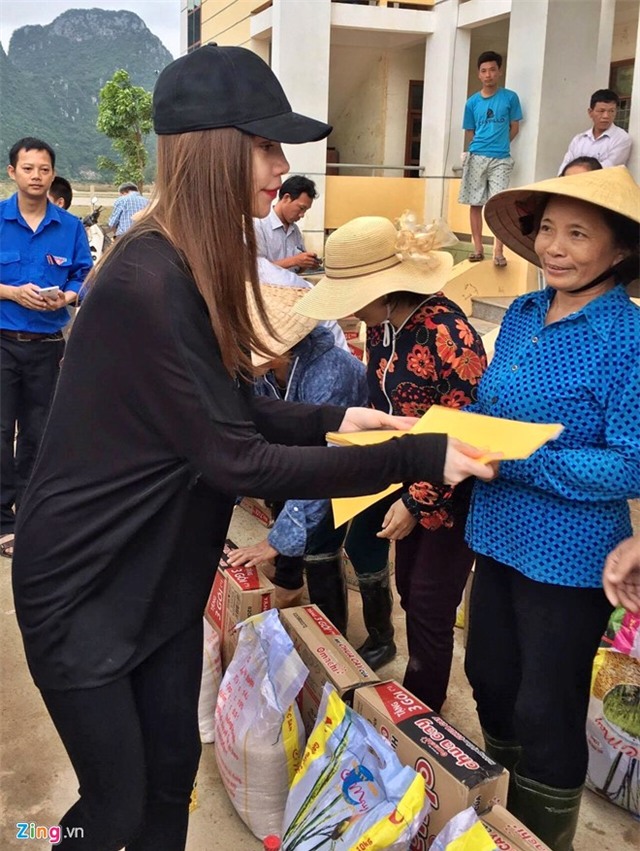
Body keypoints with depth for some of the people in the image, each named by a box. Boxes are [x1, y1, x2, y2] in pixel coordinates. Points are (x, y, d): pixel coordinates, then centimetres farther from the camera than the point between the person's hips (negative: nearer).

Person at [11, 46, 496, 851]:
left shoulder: (196, 269, 3)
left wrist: (332, 417, -4)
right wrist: (413, 459, -25)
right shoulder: (149, 282, -28)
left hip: (163, 570, 8)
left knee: (173, 769, 19)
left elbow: (230, 409, 8)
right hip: (83, 583, -8)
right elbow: (237, 462, -27)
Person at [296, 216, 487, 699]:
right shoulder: (382, 326, -1)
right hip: (407, 484, 7)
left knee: (430, 607, 4)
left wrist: (417, 502, -19)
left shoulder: (447, 335, -26)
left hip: (452, 495, -7)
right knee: (409, 589, 18)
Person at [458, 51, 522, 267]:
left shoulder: (510, 97, 2)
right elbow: (469, 133, 14)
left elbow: (514, 128, 8)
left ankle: (498, 251, -7)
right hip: (476, 158, 2)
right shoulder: (472, 102, 7)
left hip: (500, 159, -2)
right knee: (475, 204, 4)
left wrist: (499, 145, 8)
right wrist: (477, 150, 7)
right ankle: (478, 248, 13)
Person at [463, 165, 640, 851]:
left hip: (569, 557, -7)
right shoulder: (521, 315, 2)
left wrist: (515, 462, -26)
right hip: (496, 535, 7)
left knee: (545, 712, 10)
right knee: (490, 679, 22)